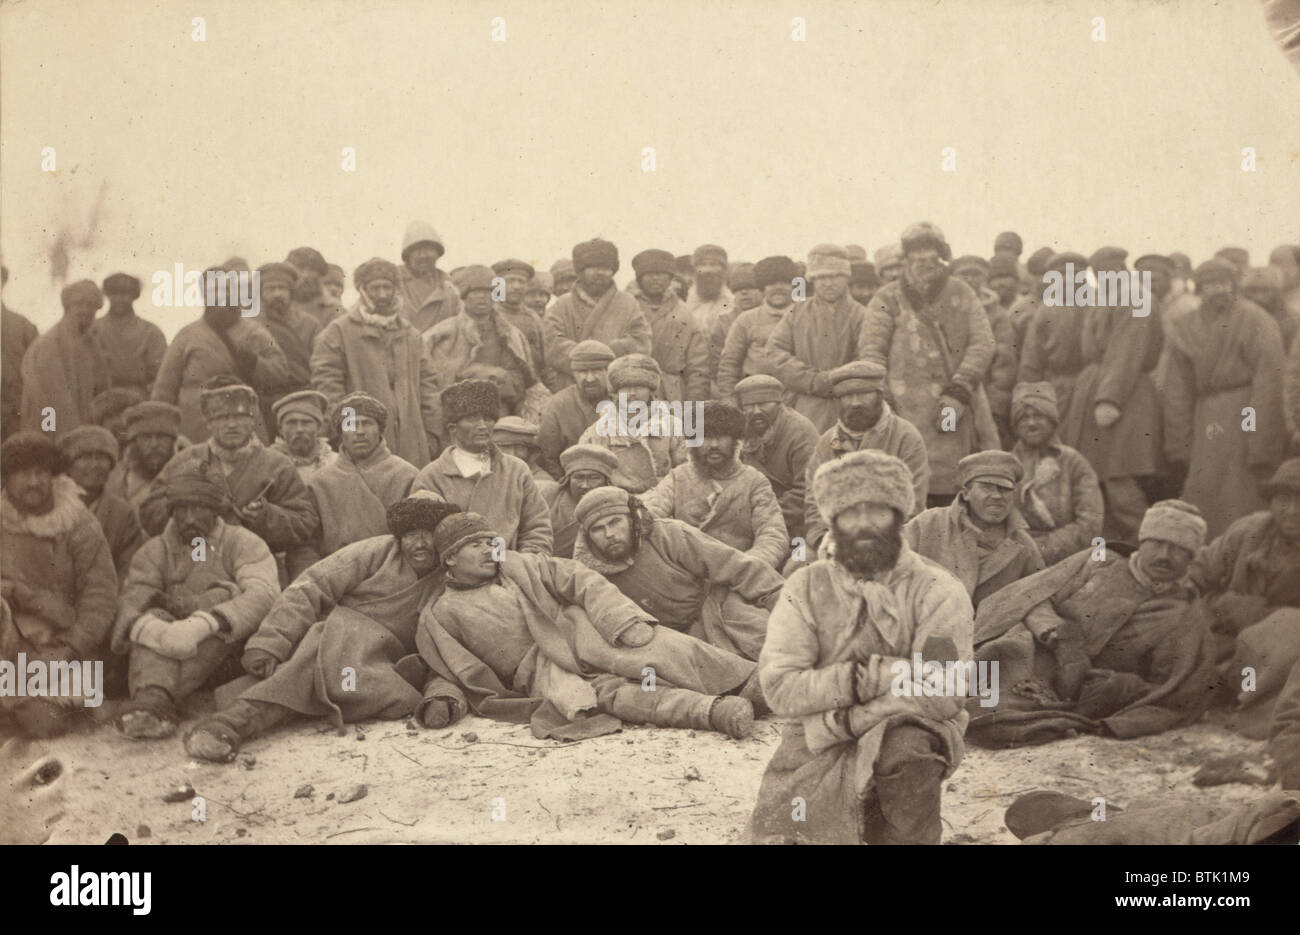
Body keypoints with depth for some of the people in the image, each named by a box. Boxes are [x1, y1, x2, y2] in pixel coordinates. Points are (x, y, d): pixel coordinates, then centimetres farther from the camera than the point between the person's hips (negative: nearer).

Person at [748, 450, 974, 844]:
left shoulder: (939, 593, -3)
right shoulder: (805, 588, 4)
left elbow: (940, 695, -14)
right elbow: (778, 687, -7)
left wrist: (842, 721, -16)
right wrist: (867, 678, -17)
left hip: (905, 730, -1)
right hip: (814, 752, 1)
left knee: (905, 750, -36)